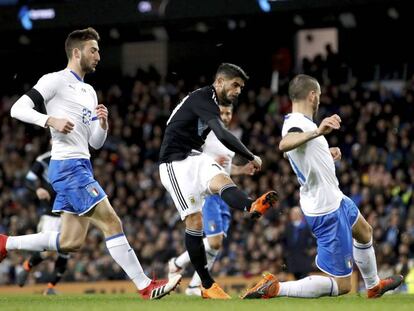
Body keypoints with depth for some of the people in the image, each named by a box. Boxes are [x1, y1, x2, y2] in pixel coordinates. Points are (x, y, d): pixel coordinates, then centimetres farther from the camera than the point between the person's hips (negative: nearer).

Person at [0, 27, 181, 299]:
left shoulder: (89, 92, 21)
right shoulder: (56, 81, -4)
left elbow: (96, 142, 21)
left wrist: (103, 123, 0)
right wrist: (51, 120, -24)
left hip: (81, 169, 10)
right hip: (68, 166, -10)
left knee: (72, 242, 8)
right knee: (112, 222, -12)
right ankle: (145, 286, -10)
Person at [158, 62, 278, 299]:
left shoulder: (210, 103, 19)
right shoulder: (202, 99, -15)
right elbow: (223, 135, -28)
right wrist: (252, 157, -20)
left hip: (194, 157, 8)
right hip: (176, 164, -8)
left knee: (221, 181, -26)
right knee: (195, 221, -13)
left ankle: (253, 207, -55)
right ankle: (208, 286, -19)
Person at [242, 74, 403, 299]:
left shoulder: (296, 122, 3)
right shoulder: (298, 124, -26)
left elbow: (290, 153, 24)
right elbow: (284, 144, -51)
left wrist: (326, 154, 22)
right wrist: (317, 132, -64)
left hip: (333, 199, 11)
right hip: (327, 211, -11)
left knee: (364, 231, 38)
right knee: (340, 285, -10)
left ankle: (373, 286, 58)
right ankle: (273, 289, -15)